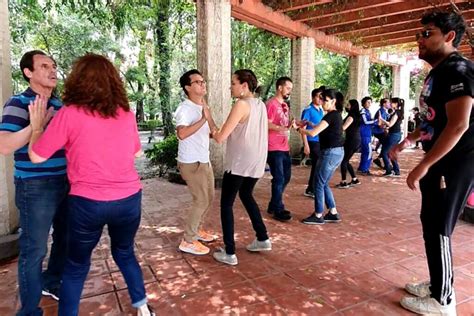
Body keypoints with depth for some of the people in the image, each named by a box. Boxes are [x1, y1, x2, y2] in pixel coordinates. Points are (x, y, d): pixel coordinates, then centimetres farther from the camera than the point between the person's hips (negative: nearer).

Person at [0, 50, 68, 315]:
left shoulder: (60, 104, 11)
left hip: (65, 182, 7)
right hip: (35, 187, -7)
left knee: (65, 238, 20)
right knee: (34, 248, 4)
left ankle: (52, 283, 43)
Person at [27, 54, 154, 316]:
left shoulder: (70, 114, -10)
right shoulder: (126, 113, 1)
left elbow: (36, 156, -4)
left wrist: (37, 125, 11)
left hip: (88, 203, -3)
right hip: (129, 199, 4)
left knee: (76, 265, 18)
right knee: (124, 253, 26)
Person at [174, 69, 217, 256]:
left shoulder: (203, 108, 11)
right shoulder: (185, 108, -18)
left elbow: (211, 133, 17)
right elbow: (182, 134, -35)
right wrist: (203, 119, -33)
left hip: (204, 160, 9)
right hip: (191, 162, -9)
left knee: (209, 198, 17)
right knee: (201, 201, -6)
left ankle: (196, 229, 34)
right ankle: (188, 241, 7)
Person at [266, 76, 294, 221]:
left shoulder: (285, 105, 16)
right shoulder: (271, 104, -12)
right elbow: (267, 124, -20)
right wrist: (284, 128, -29)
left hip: (284, 148, 9)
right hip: (274, 149, -9)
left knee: (286, 177, 15)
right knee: (279, 179, -2)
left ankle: (273, 205, 29)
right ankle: (278, 210, 12)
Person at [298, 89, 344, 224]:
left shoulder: (331, 116, -15)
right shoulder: (335, 114, 15)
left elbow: (313, 133, -19)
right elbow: (320, 129, 20)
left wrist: (301, 130, -1)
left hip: (330, 152, -10)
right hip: (336, 152, 10)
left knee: (318, 183, 0)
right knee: (324, 184, 15)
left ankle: (318, 216, 9)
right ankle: (333, 214, 20)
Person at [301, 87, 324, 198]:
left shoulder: (321, 110, 12)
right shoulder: (308, 110, -10)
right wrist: (306, 145, -19)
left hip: (321, 142, 7)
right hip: (313, 142, -7)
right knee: (317, 166, -4)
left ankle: (312, 189, 23)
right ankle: (310, 190, 8)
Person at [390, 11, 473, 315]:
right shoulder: (438, 73, 15)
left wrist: (422, 166, -24)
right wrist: (408, 141, 23)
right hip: (439, 162, 10)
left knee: (438, 230, -2)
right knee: (431, 224, 16)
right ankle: (437, 285, 31)